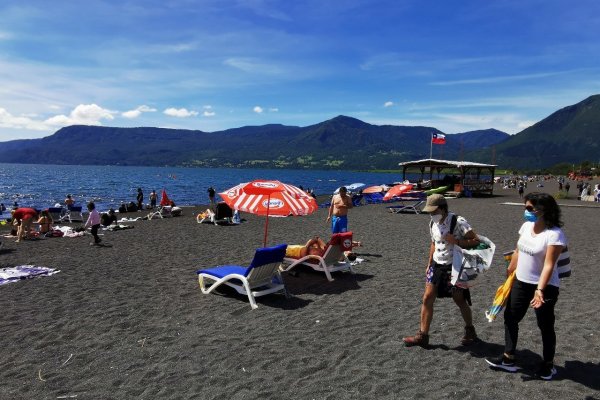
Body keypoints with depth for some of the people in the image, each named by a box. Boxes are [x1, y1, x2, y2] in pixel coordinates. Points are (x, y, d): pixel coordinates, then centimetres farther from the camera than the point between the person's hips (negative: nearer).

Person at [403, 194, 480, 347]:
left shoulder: (458, 222, -18)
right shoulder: (433, 223, 4)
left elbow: (475, 241, -18)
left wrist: (455, 241, -29)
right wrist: (429, 264, 15)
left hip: (454, 267, -6)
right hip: (437, 265, 6)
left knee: (460, 301, 7)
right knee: (427, 298, 1)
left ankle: (470, 331, 32)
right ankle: (422, 335, 9)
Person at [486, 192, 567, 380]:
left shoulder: (554, 234, -21)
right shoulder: (526, 226, 1)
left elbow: (549, 265, -26)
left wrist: (540, 290, -32)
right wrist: (509, 276, 16)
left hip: (545, 286, -7)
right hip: (521, 282, 7)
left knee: (545, 325, 9)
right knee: (510, 317, 11)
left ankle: (548, 364, 30)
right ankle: (509, 359, 23)